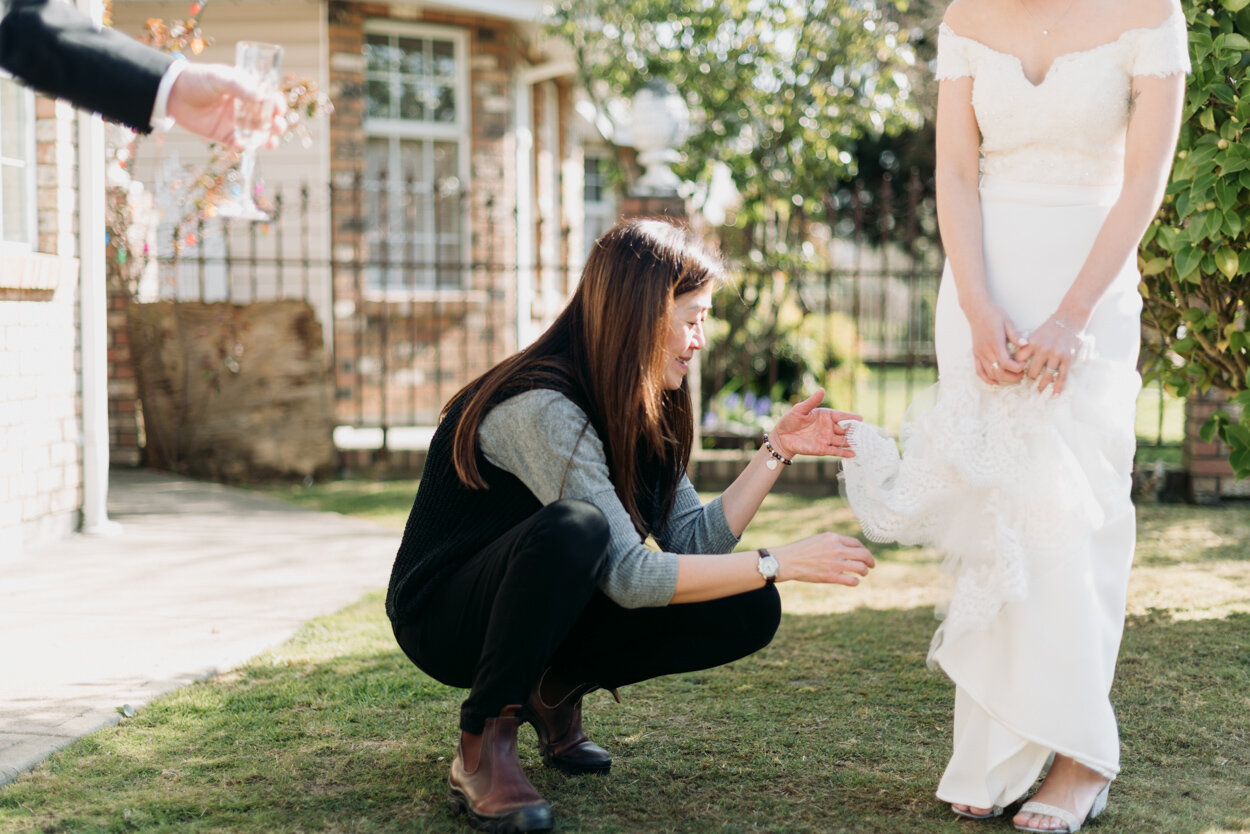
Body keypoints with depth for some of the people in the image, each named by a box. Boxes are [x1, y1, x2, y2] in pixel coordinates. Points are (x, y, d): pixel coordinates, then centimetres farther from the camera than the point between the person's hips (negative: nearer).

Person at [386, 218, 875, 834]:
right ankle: (483, 746, -22)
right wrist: (781, 563, -27)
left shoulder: (641, 414, 3)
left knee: (747, 613, -9)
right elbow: (630, 577, -30)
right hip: (444, 617, -8)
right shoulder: (544, 409, -27)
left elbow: (695, 541, -2)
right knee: (574, 528, -40)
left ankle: (557, 689, 7)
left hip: (546, 615, 8)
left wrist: (776, 451, -6)